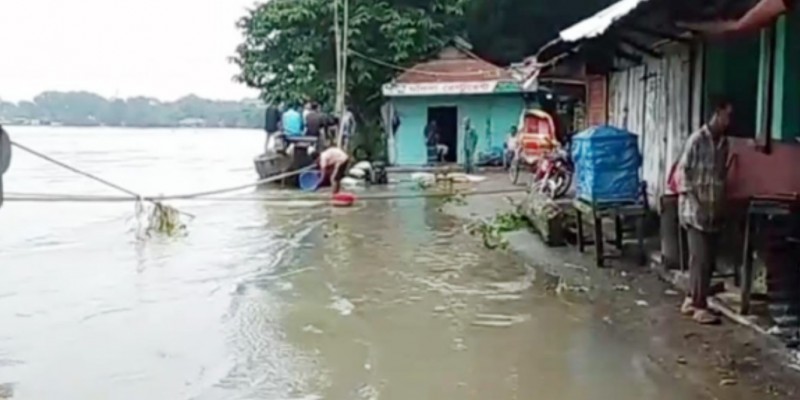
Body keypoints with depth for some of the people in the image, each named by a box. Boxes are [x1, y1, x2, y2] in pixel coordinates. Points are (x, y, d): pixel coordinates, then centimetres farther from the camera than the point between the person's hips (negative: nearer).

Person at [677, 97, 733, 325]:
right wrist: (692, 203, -17)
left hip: (713, 210, 7)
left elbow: (722, 176, 16)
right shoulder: (697, 139, -12)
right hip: (695, 210, -7)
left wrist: (721, 206, 11)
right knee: (701, 259, -6)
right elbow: (683, 171, -13)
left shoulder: (723, 143, 9)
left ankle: (691, 300, 20)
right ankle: (699, 307, 2)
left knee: (708, 260, 9)